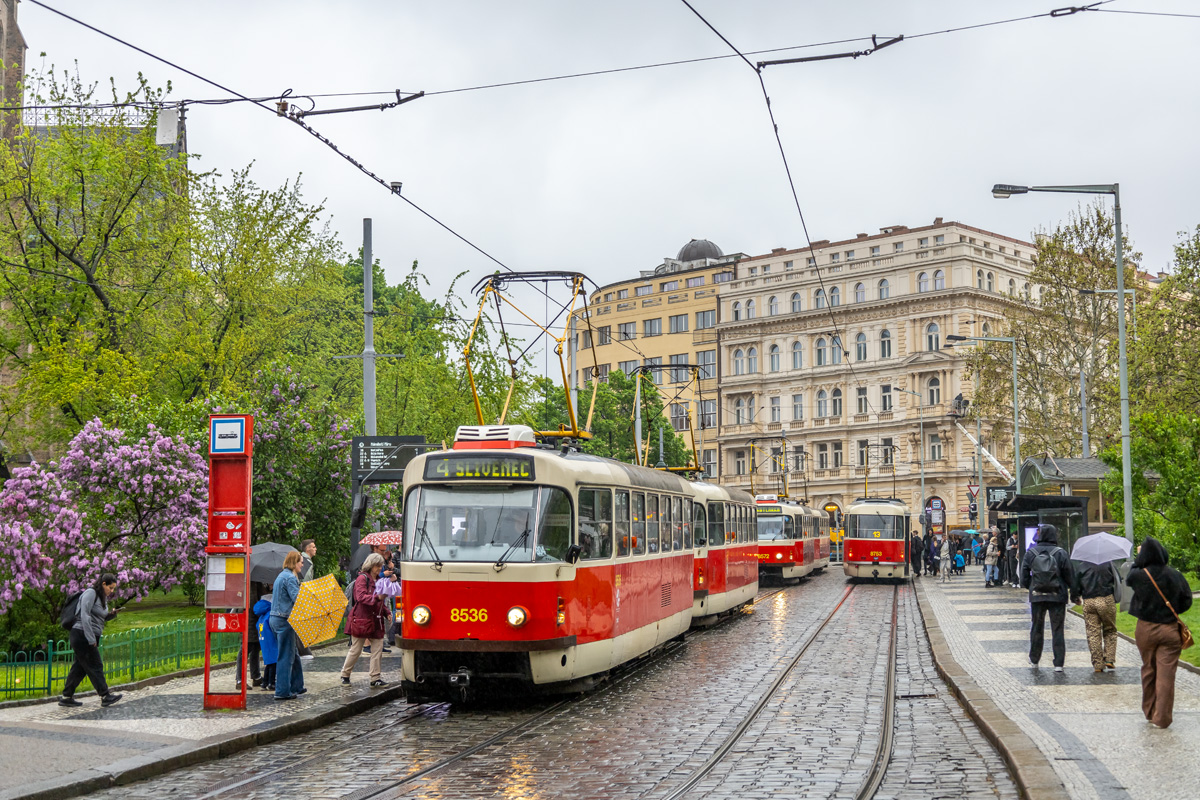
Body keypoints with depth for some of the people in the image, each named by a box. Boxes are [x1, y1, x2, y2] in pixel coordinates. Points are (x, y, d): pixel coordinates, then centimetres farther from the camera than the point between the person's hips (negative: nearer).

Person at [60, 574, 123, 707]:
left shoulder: (102, 598, 17)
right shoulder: (90, 593, -12)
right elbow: (85, 616, -19)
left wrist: (111, 614, 2)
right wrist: (91, 639, -21)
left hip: (91, 637, 9)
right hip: (82, 635, -9)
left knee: (80, 667, 10)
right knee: (95, 666, -7)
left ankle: (66, 697, 15)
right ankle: (105, 696, -6)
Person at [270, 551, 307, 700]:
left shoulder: (281, 576, 17)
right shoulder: (290, 578, -14)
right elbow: (297, 599, -23)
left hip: (275, 619, 10)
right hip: (284, 620, -10)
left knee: (293, 654, 17)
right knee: (286, 656, -4)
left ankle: (296, 686, 24)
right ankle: (282, 691, -1)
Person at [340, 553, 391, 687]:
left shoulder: (379, 580, 17)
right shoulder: (362, 578, -6)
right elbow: (361, 597, -21)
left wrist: (386, 613, 10)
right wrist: (377, 597, -33)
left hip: (376, 620, 7)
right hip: (362, 619, -7)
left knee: (378, 650, 1)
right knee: (356, 650, 2)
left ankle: (376, 678, 4)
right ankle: (345, 675, 17)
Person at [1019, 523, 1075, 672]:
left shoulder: (1030, 553, -2)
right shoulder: (1061, 553, -7)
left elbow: (1024, 576, 0)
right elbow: (1069, 576, -5)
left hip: (1037, 596, 2)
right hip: (1057, 597, -2)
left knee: (1037, 628, 15)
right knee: (1058, 630, 3)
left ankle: (1034, 660, 25)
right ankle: (1058, 663, 1)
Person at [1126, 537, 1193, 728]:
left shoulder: (1139, 575, -14)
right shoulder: (1175, 575, -9)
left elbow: (1128, 579, 10)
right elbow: (1187, 600, 0)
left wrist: (1139, 558, 15)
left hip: (1146, 630, 0)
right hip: (1169, 630, 0)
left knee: (1148, 671, 17)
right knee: (1166, 674, 2)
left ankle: (1150, 712, 27)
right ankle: (1162, 718, 2)